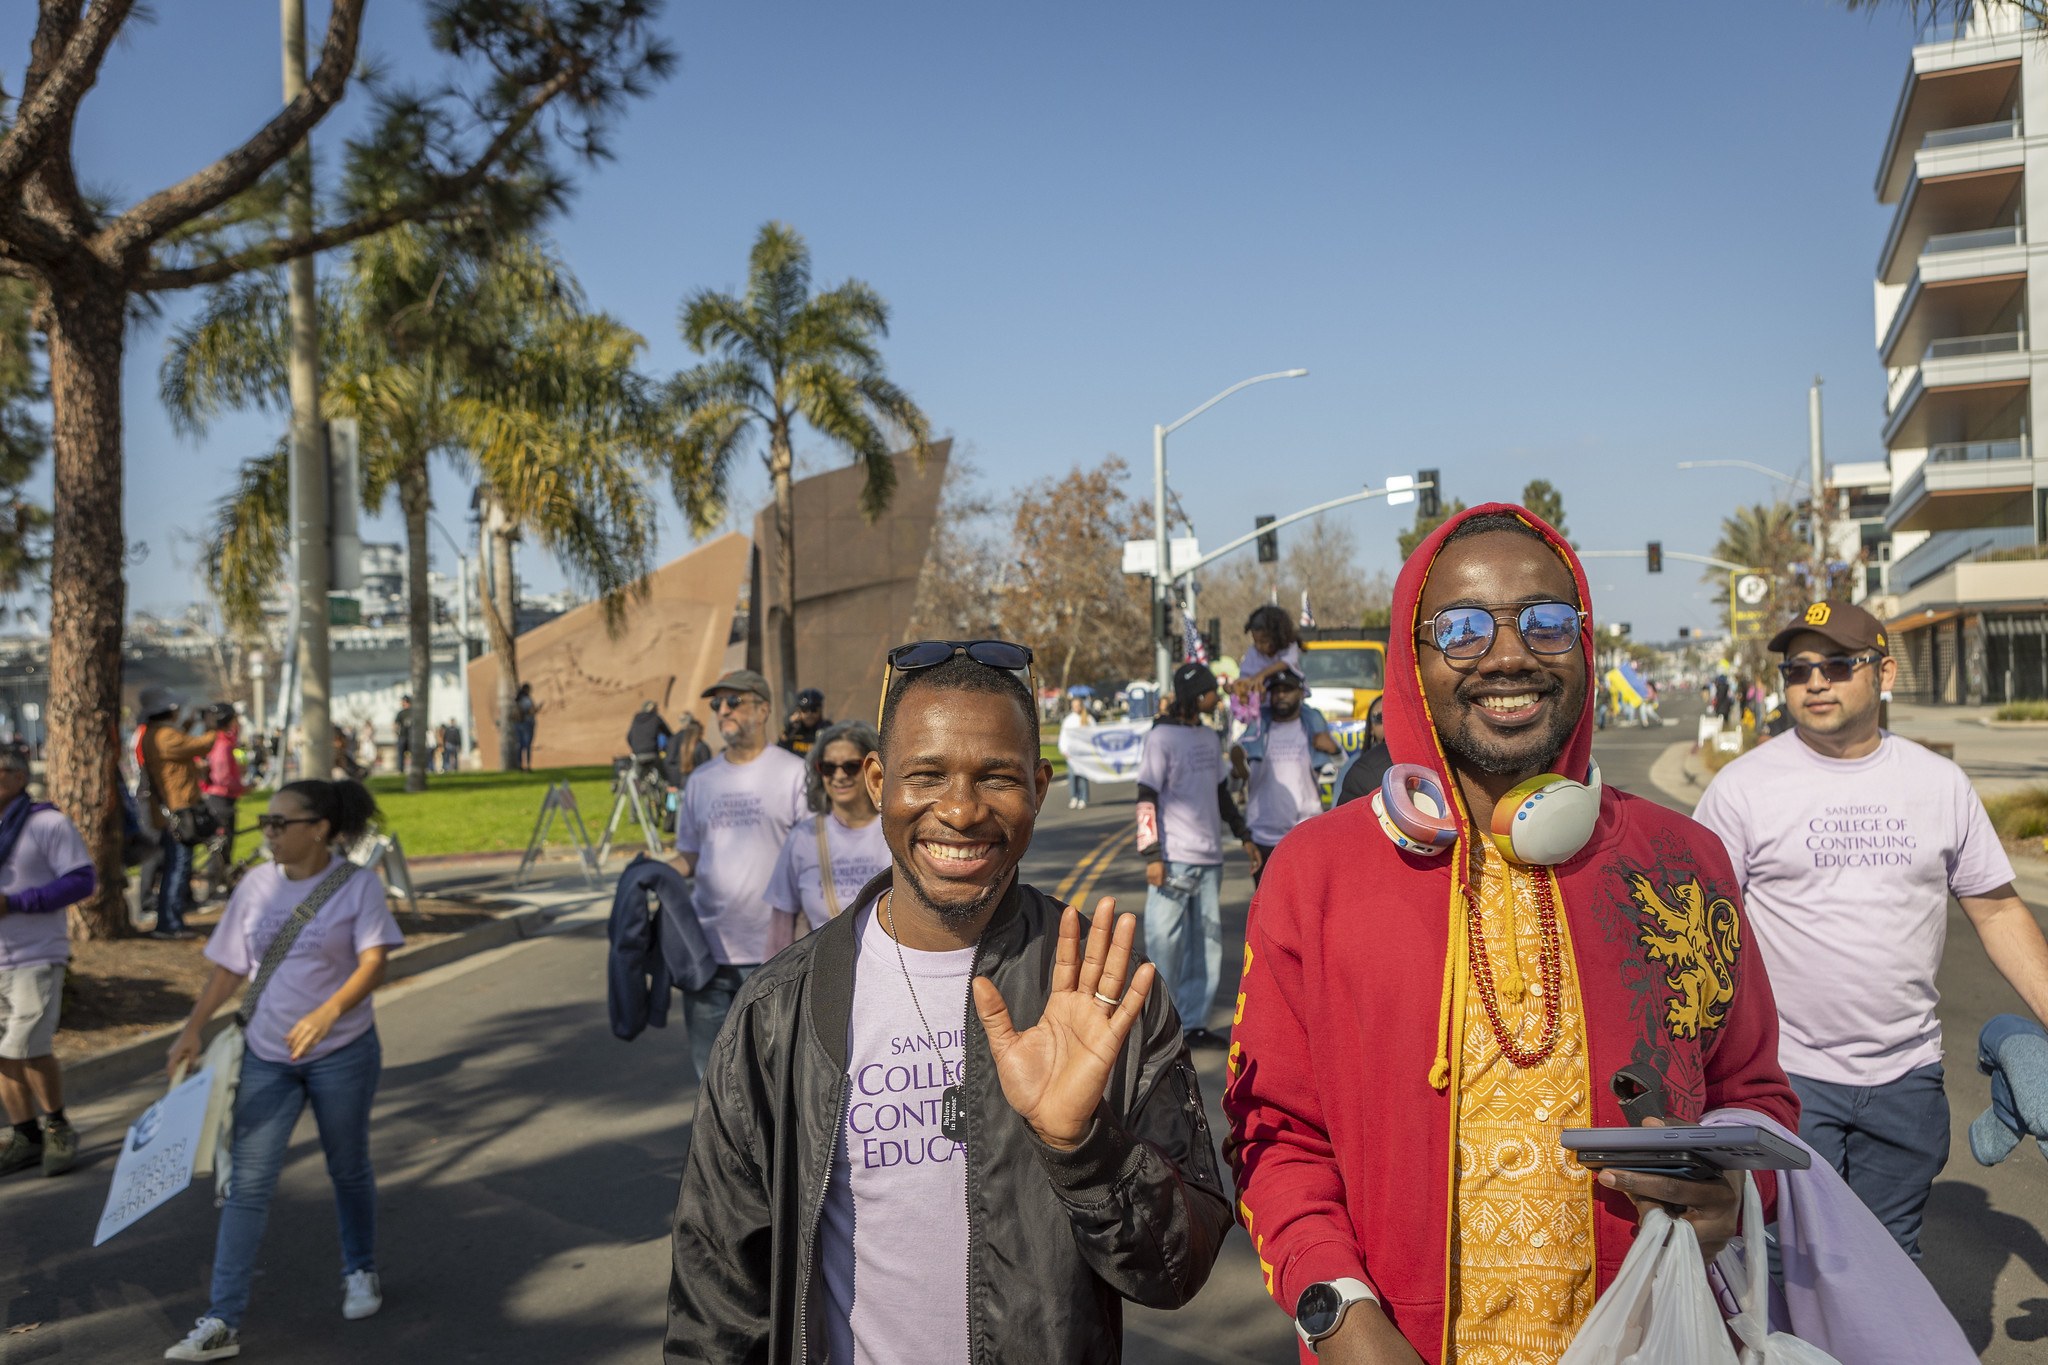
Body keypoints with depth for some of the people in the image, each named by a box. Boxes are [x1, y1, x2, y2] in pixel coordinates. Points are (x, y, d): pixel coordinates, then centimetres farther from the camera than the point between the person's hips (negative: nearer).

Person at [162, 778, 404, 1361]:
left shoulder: (358, 885, -9)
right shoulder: (256, 885, 3)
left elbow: (373, 962, -19)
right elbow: (230, 967, 12)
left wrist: (328, 1012, -34)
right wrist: (192, 1029, 8)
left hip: (341, 1051, -3)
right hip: (266, 1055, 3)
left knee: (348, 1169, 13)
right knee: (248, 1183, -1)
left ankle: (360, 1271, 35)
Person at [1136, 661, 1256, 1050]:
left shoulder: (1211, 738, 15)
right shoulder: (1161, 737, -8)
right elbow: (1146, 800, -12)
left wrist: (1244, 836, 23)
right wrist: (1152, 856, -17)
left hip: (1209, 858, 8)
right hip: (1174, 858, -8)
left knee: (1207, 943, 10)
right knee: (1164, 940, -5)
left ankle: (1194, 1023, 18)